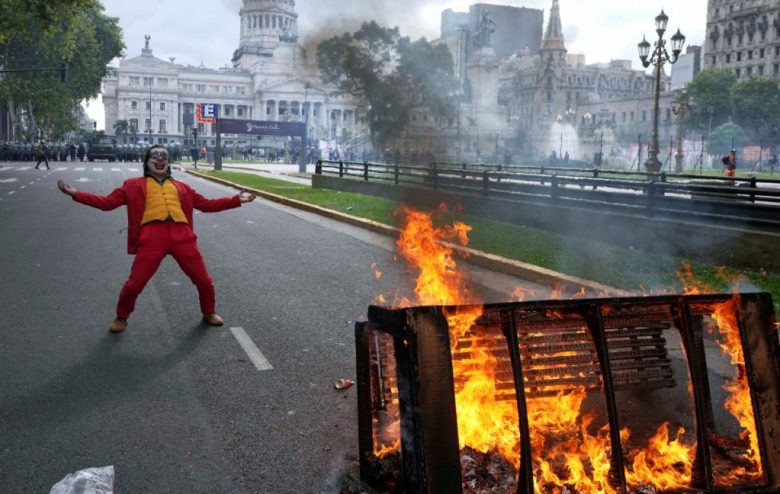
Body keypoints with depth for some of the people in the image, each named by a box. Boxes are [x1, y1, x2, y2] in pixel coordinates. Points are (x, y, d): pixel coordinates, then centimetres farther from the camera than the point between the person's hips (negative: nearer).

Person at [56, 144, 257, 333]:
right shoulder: (134, 185, 18)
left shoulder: (180, 187, 24)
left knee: (203, 280, 6)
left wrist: (237, 200, 21)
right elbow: (107, 202, 12)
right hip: (152, 237, -2)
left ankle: (209, 313, 33)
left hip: (182, 235, 2)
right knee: (135, 283, -3)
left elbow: (207, 204, 26)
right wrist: (76, 194, 3)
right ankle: (121, 318, 25)